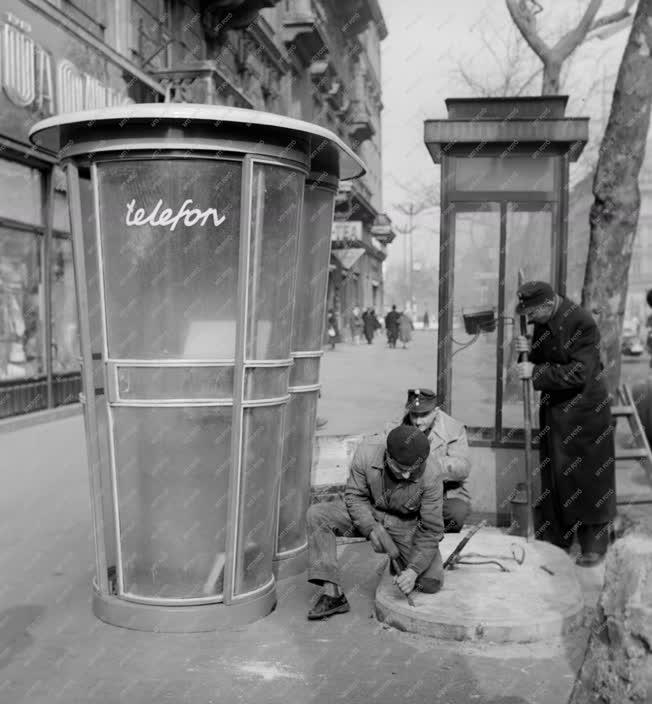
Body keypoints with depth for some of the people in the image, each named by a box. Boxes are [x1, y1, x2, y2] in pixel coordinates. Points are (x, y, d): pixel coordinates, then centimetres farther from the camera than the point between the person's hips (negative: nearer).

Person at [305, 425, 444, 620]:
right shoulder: (367, 451, -28)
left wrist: (413, 570, -31)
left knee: (432, 583, -18)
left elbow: (431, 530, -22)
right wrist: (371, 529, -28)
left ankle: (400, 565, 17)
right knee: (317, 514, -23)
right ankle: (332, 593, -22)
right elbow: (355, 495, -14)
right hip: (368, 512, 1)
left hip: (407, 523, -1)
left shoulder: (430, 478, -30)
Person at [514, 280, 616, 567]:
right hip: (554, 407, 7)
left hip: (583, 410, -7)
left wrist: (536, 372, -24)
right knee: (554, 473, 13)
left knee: (587, 476, 2)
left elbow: (579, 373, -26)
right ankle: (557, 537, 26)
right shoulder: (543, 322, 1)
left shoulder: (582, 323, -22)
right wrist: (530, 350, -9)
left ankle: (594, 545, 15)